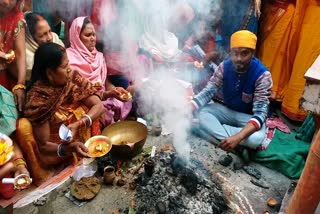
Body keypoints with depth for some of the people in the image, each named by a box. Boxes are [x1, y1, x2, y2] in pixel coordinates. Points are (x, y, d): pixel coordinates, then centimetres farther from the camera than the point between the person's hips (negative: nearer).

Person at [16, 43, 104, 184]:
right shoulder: (38, 98, -24)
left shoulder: (72, 78, -13)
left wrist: (77, 125, -31)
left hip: (82, 137, 3)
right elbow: (43, 146, -21)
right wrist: (68, 148, -41)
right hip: (58, 149, -3)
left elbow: (98, 106, -15)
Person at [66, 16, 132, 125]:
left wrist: (115, 89, -12)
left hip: (106, 98, 6)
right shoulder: (70, 58, -8)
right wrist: (108, 93, -21)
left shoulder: (99, 55, 11)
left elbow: (106, 82, 10)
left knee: (127, 103, -18)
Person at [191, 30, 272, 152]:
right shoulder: (224, 66, -13)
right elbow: (208, 91, -16)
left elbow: (260, 113, -30)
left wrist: (238, 137, -46)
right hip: (226, 109, 3)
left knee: (256, 138, -36)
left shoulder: (262, 75, -24)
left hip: (248, 116, -3)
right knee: (200, 113, -25)